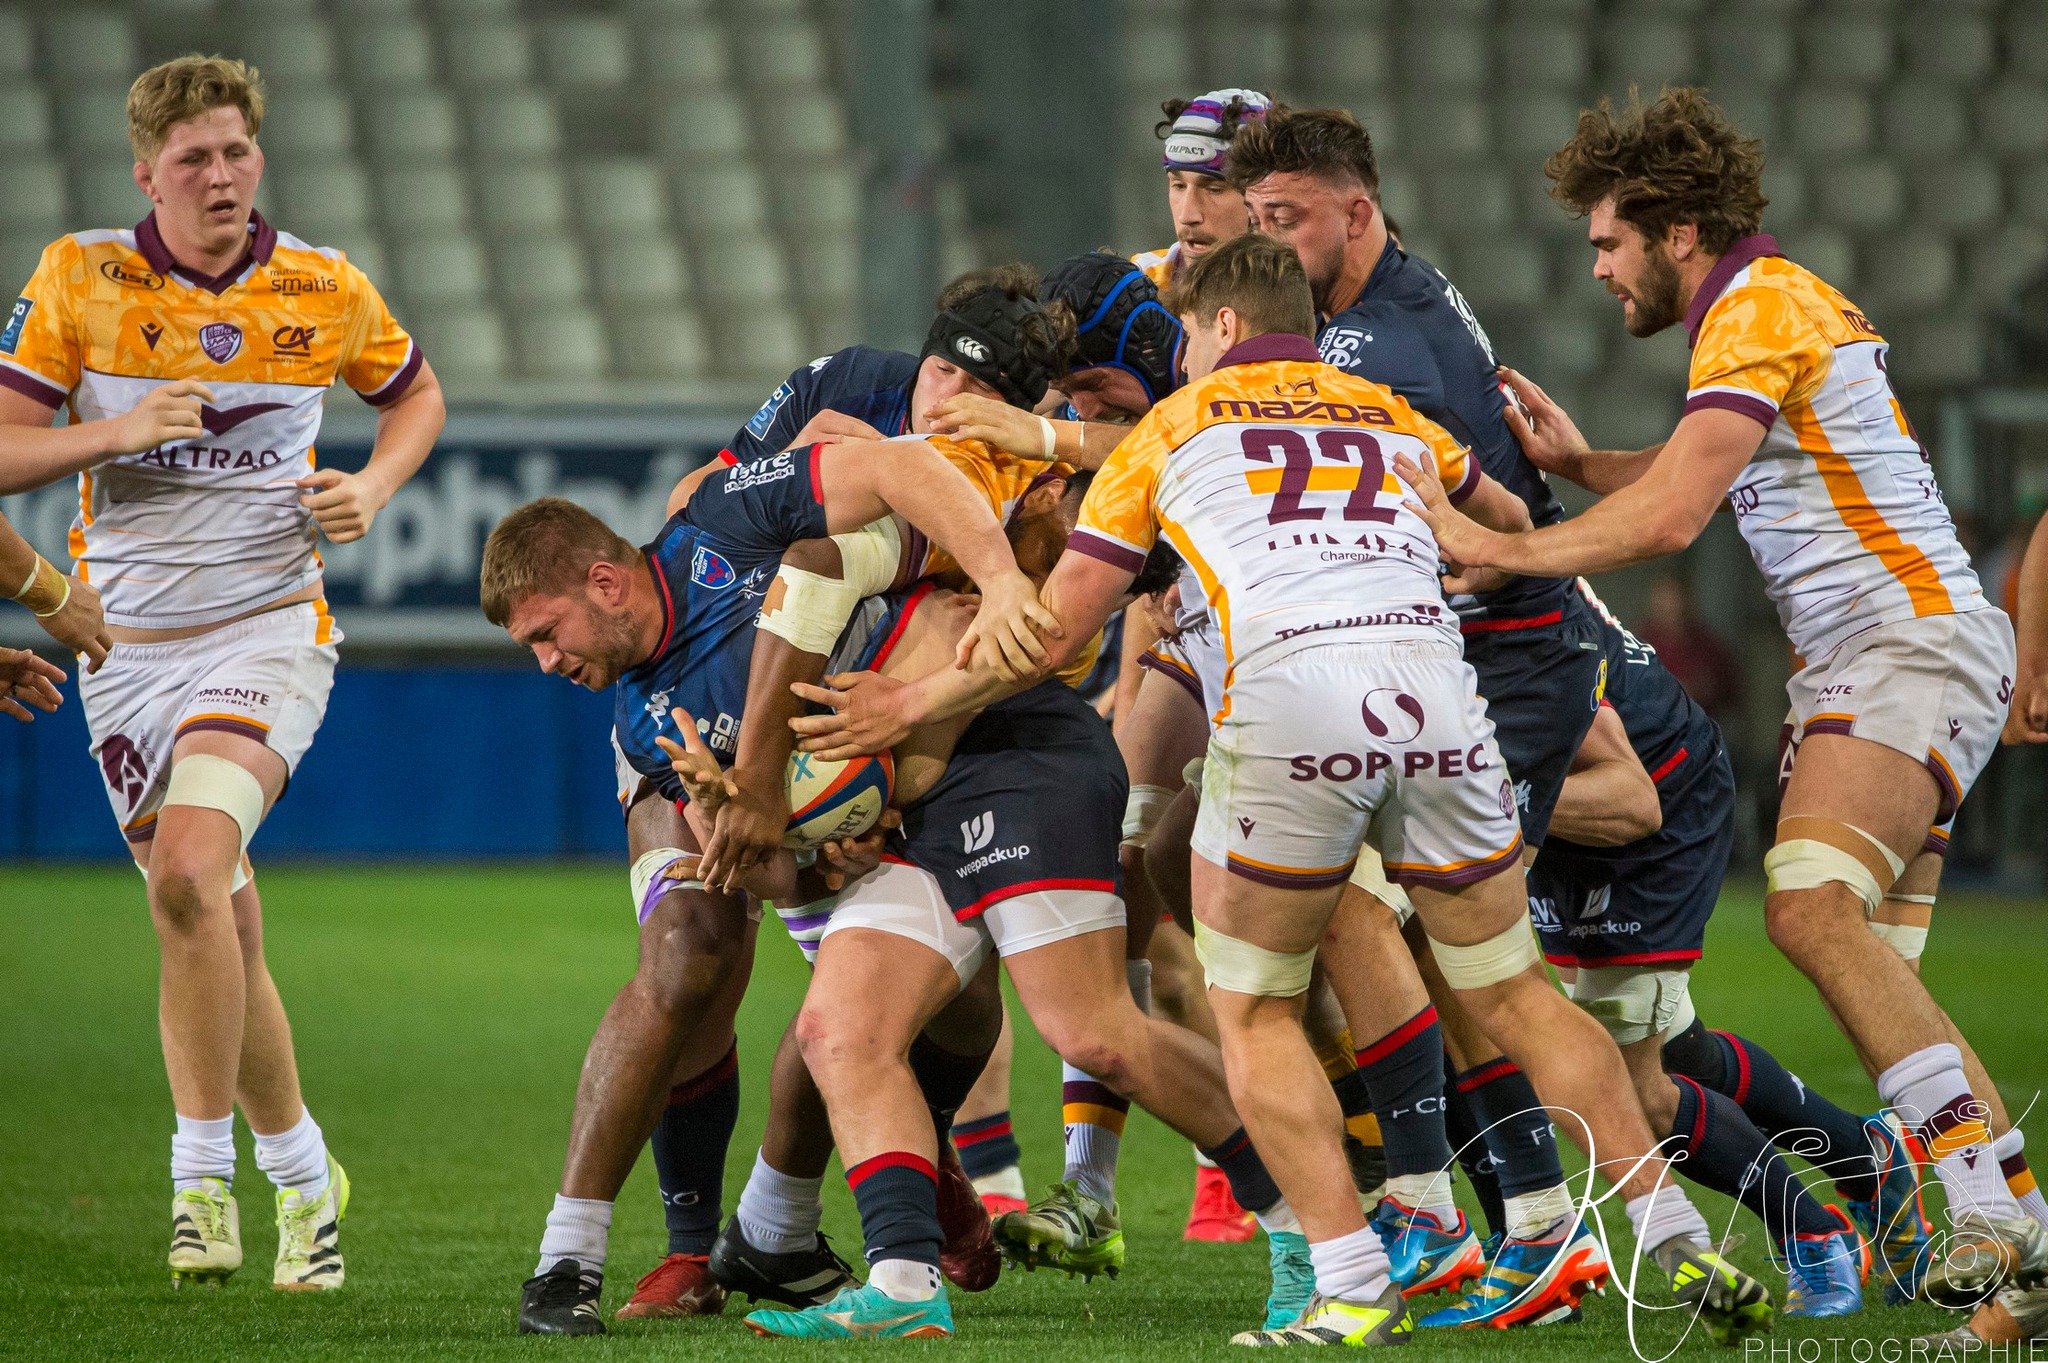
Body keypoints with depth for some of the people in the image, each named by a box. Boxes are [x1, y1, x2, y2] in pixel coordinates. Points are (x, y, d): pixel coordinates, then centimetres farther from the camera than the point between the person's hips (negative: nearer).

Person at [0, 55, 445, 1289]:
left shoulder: (326, 292, -1)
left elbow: (418, 396, 18)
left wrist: (371, 490, -1)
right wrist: (119, 432, -20)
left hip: (268, 628, -2)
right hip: (128, 645, 2)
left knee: (188, 873, -25)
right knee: (220, 932, 7)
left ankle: (203, 1178, -19)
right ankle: (301, 1171, 27)